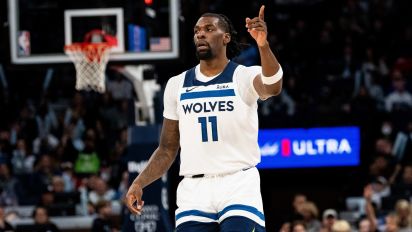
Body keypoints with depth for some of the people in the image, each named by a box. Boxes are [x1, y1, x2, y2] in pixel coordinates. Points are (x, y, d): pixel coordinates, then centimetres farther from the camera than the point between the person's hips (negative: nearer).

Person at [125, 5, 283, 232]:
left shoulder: (244, 77, -2)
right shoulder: (177, 85, 11)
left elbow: (272, 87, -27)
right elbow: (167, 149, 16)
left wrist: (263, 46, -46)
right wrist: (139, 183, 1)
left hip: (239, 187, -4)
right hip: (194, 190, 4)